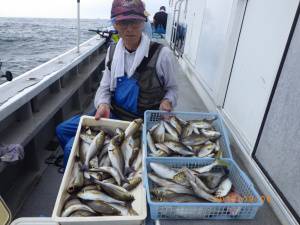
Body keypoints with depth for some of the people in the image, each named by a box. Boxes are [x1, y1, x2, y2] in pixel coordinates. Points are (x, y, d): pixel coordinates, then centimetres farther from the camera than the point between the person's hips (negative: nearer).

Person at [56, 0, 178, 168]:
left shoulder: (161, 54, -15)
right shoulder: (113, 51, 1)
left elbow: (171, 88, 0)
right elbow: (105, 87, 6)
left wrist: (167, 102, -20)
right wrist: (103, 104, -14)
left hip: (140, 121, -6)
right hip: (112, 114, 6)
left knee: (73, 147, -12)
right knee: (62, 130, 10)